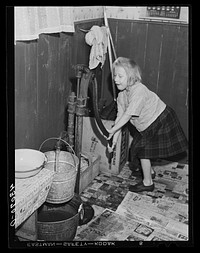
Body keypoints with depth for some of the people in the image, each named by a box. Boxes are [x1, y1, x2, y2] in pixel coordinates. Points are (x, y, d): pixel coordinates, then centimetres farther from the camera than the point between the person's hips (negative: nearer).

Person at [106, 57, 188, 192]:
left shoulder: (139, 91, -31)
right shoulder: (122, 95, -5)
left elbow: (128, 115, -32)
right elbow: (120, 116, -5)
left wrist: (112, 130, -28)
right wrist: (114, 139, -9)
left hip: (160, 120, -8)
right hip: (147, 125, 8)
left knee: (143, 150, -5)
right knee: (141, 148, 17)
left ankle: (148, 183, 10)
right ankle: (149, 171, 44)